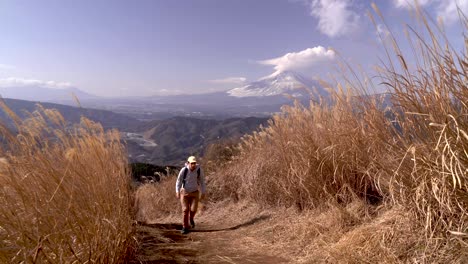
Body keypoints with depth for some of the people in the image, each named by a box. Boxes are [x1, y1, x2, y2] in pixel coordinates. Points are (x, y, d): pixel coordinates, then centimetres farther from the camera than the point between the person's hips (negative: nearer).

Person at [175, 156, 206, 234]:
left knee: (193, 209, -10)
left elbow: (202, 181, -3)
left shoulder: (199, 170, -15)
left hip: (195, 193, 1)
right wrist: (177, 192, -18)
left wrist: (203, 193, -2)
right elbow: (179, 181, -9)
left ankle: (191, 218, 25)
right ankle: (185, 227, 14)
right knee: (185, 210, -5)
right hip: (184, 192, -1)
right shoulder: (184, 170, -19)